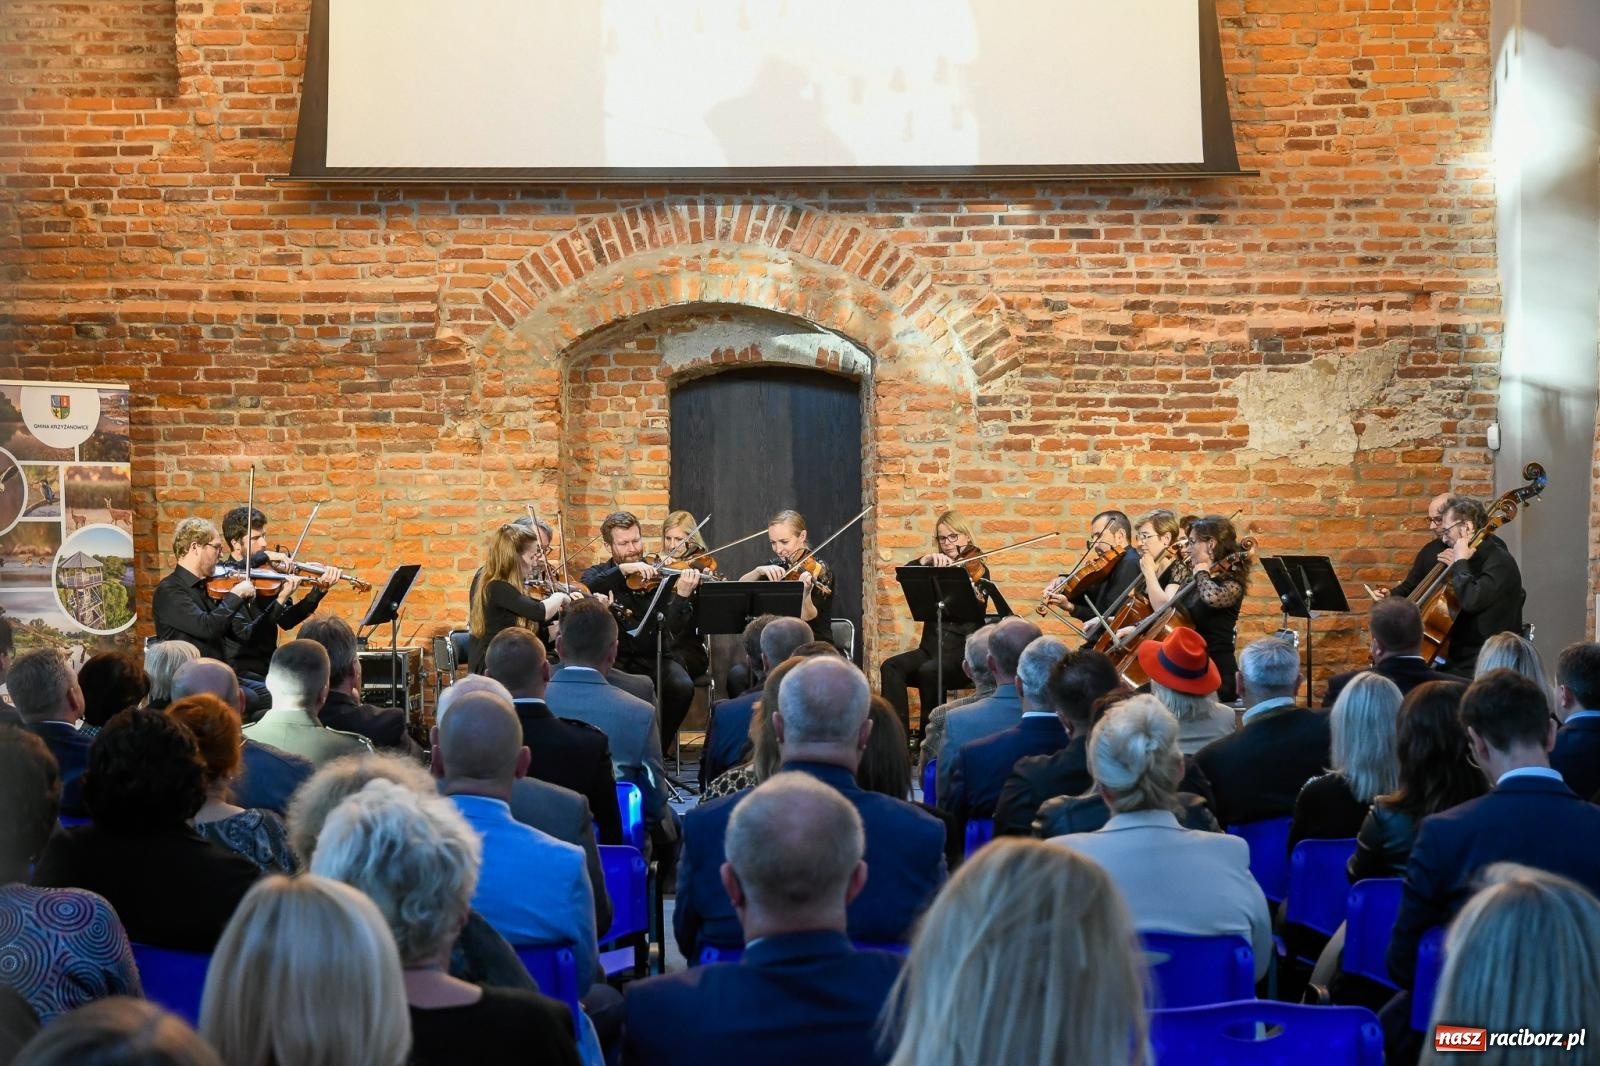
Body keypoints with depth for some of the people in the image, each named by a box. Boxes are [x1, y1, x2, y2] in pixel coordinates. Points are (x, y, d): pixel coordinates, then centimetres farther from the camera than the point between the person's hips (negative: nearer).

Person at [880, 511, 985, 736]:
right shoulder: (934, 569, 17)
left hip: (962, 651, -4)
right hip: (931, 647, 4)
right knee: (891, 667, -24)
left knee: (929, 671, -34)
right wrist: (926, 559, -15)